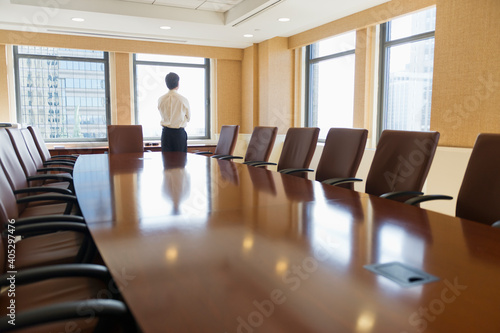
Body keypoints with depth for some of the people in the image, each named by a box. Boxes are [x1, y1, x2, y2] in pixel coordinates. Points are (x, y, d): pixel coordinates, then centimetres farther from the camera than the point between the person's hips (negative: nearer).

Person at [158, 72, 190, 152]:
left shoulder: (161, 99, -3)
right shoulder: (183, 99, -10)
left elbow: (162, 116, 11)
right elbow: (188, 117, 4)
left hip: (166, 133, 3)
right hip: (179, 133, -3)